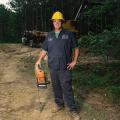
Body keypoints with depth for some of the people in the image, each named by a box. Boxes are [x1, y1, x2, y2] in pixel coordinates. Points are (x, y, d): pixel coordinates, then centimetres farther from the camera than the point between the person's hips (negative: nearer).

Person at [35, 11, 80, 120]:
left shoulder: (68, 34, -1)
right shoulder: (49, 36, 10)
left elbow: (76, 49, 2)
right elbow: (44, 50, 16)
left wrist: (74, 61, -6)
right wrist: (39, 60, 5)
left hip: (65, 67, -4)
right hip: (53, 67, 4)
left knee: (67, 88, -4)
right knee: (56, 87, 14)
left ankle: (73, 110, 5)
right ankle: (59, 104, 32)